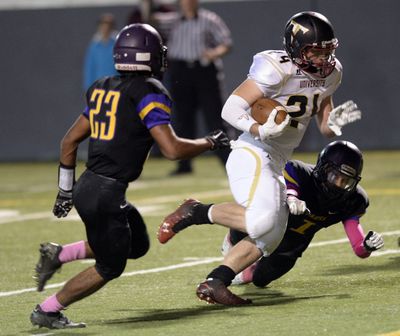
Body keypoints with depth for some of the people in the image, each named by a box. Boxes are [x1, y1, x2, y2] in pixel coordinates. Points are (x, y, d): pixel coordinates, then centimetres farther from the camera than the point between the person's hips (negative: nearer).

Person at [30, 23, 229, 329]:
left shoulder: (102, 89, 12)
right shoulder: (149, 94, -12)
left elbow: (70, 141, 17)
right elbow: (172, 149, -18)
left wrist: (66, 190, 25)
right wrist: (210, 142, -1)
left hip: (86, 187, 8)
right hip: (106, 195, -8)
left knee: (137, 245, 22)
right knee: (109, 267, 7)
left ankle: (58, 254, 17)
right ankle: (47, 311, 8)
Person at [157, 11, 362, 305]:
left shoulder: (329, 73, 7)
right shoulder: (277, 69, -18)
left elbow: (324, 128, 18)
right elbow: (231, 109, -21)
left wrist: (333, 122, -5)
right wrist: (260, 130, -38)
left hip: (275, 166, 9)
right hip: (252, 156, -9)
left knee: (270, 236, 7)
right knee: (262, 220, -30)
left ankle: (214, 283, 7)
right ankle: (196, 213, -11)